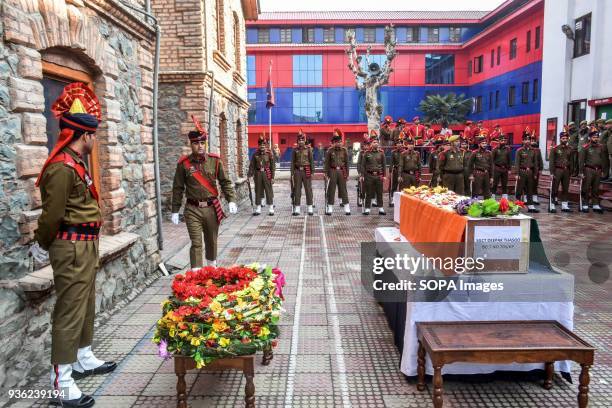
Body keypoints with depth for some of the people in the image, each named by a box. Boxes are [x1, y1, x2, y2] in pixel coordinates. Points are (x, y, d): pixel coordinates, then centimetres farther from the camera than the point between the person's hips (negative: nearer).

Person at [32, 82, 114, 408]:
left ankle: (84, 359, 35)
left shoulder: (75, 163, 12)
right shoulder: (63, 167, -20)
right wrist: (42, 245, -3)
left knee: (85, 306, 19)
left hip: (86, 246, 10)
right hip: (72, 248, -10)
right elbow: (52, 213, -17)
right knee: (69, 312, -4)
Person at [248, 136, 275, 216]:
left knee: (269, 191, 1)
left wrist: (272, 177, -7)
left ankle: (271, 209, 9)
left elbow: (273, 166, -2)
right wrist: (250, 175, -3)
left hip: (267, 174, -2)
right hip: (258, 174, 2)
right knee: (258, 191, 7)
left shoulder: (269, 154, -2)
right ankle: (258, 208, 17)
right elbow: (252, 165, 4)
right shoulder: (255, 154, 4)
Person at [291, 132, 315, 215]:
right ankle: (297, 209, 7)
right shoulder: (295, 150, 6)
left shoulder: (308, 149, 3)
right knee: (297, 190, 2)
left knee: (308, 189, 0)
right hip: (297, 171, 1)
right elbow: (292, 162, 6)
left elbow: (312, 161, 3)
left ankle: (310, 208, 6)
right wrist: (292, 174, 1)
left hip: (306, 171, -1)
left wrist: (312, 172, -2)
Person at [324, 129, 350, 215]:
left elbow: (346, 163, 9)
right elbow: (326, 163, 1)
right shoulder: (330, 150, 0)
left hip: (341, 171, 1)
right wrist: (326, 174, -4)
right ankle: (330, 209, 10)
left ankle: (347, 209, 8)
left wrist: (347, 174, 6)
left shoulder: (344, 150, 6)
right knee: (331, 190, 3)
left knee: (343, 190, 4)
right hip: (333, 171, -1)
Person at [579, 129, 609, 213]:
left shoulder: (601, 147, 8)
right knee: (586, 189, 0)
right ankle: (585, 205, 6)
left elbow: (604, 160, 12)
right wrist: (581, 172, -11)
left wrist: (604, 171, 8)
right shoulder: (585, 147, -5)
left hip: (598, 170, 4)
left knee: (596, 189, 10)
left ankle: (596, 205, 16)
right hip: (588, 170, -4)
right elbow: (581, 160, -6)